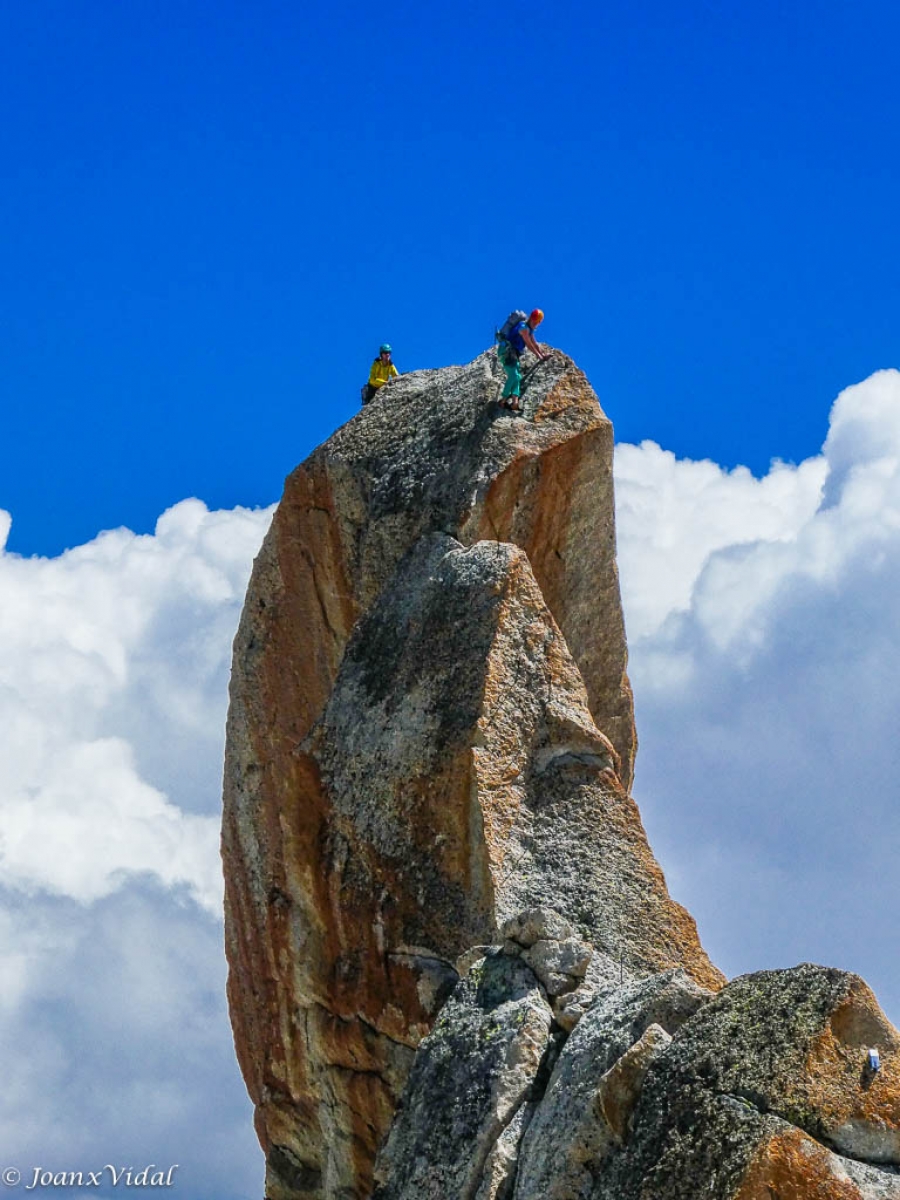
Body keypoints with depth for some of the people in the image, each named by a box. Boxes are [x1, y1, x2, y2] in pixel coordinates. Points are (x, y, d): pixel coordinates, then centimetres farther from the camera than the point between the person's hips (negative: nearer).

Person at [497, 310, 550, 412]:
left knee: (517, 377, 4)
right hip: (507, 351, -10)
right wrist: (539, 356, -5)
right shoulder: (523, 327, -15)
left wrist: (543, 354, 22)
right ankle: (503, 401, -19)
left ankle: (515, 402, -7)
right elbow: (529, 344, -13)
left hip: (512, 353, 10)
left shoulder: (529, 329, 16)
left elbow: (534, 344, 24)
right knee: (513, 375, -19)